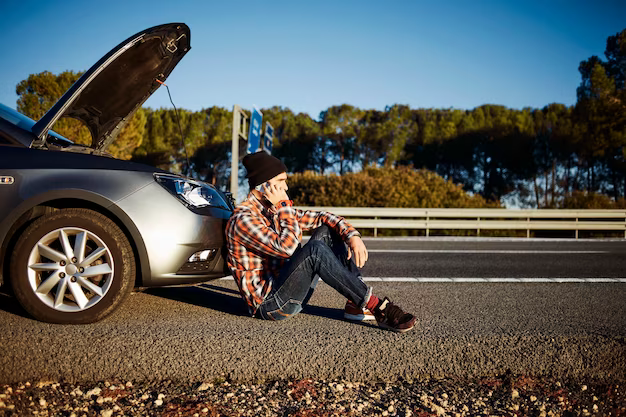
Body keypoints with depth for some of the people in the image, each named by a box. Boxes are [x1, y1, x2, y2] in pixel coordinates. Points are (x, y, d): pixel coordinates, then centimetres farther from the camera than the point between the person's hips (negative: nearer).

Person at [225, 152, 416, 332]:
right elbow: (287, 247, -29)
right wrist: (283, 206, -17)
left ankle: (356, 305, -7)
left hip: (286, 289, 9)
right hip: (269, 303, -9)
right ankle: (378, 308, -26)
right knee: (314, 250, -30)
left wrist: (353, 236, -7)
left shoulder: (275, 210, 12)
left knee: (327, 231, 1)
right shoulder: (243, 220, -16)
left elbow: (323, 217, 10)